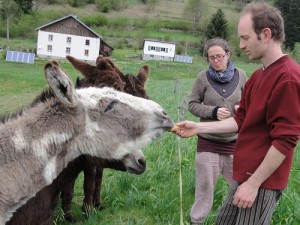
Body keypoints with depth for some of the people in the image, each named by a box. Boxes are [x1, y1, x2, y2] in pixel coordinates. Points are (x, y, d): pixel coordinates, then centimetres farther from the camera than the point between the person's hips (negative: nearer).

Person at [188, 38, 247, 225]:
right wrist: (213, 111, -18)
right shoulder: (204, 77, -8)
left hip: (235, 141, 2)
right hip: (208, 142, -1)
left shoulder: (240, 75, -3)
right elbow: (193, 105, -2)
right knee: (205, 184, 12)